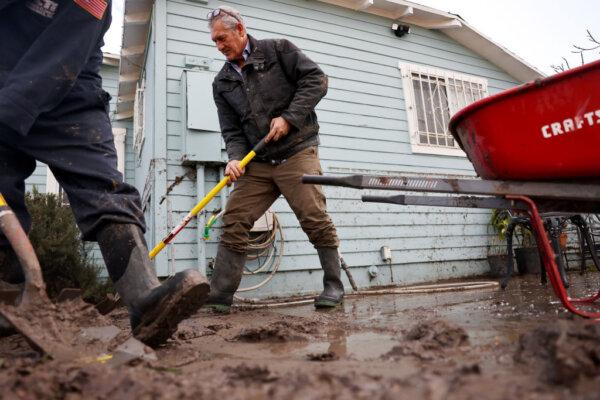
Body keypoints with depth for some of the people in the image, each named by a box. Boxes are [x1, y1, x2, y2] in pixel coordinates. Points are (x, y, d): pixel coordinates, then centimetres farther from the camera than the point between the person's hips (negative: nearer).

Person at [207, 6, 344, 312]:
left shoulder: (278, 50, 6)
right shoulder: (222, 83, 16)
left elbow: (316, 79, -2)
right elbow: (231, 131, 11)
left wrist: (289, 118, -12)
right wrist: (235, 158, -10)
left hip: (297, 152, -4)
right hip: (257, 163, 5)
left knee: (315, 218, -10)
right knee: (233, 222, -4)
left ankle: (334, 285, 9)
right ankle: (218, 297, 2)